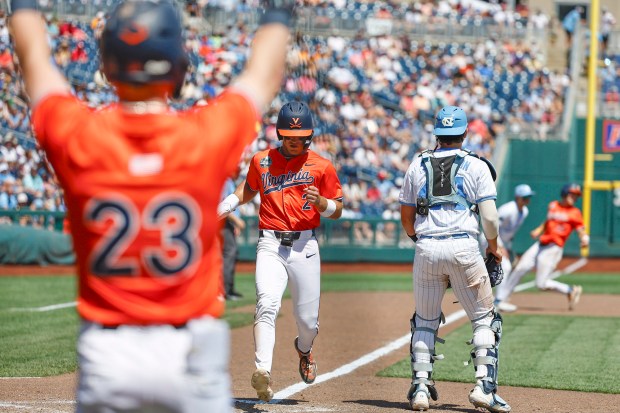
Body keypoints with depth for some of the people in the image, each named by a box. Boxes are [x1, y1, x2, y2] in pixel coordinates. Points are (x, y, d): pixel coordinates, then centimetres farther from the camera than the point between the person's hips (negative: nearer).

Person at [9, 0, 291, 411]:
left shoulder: (75, 138, -6)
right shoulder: (208, 136, -8)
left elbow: (35, 56, 14)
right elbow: (264, 74, 12)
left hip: (104, 357, 1)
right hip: (191, 353, -1)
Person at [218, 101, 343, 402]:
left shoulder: (321, 166, 4)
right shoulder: (261, 161, 9)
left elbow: (337, 211, 6)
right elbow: (248, 189, 28)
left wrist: (320, 202, -15)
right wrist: (223, 207, 13)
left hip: (305, 246, 0)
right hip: (270, 245, 0)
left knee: (307, 318, 5)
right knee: (267, 304, -22)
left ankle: (304, 349, 42)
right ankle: (262, 372, -33)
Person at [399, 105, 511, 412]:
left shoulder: (417, 165, 12)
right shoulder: (476, 166, 3)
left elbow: (406, 217, 14)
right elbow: (490, 217, -4)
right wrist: (494, 247, 14)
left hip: (425, 249, 3)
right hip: (463, 247, -3)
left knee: (425, 320, 15)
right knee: (484, 318, 7)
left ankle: (420, 386, 7)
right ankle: (484, 386, -4)